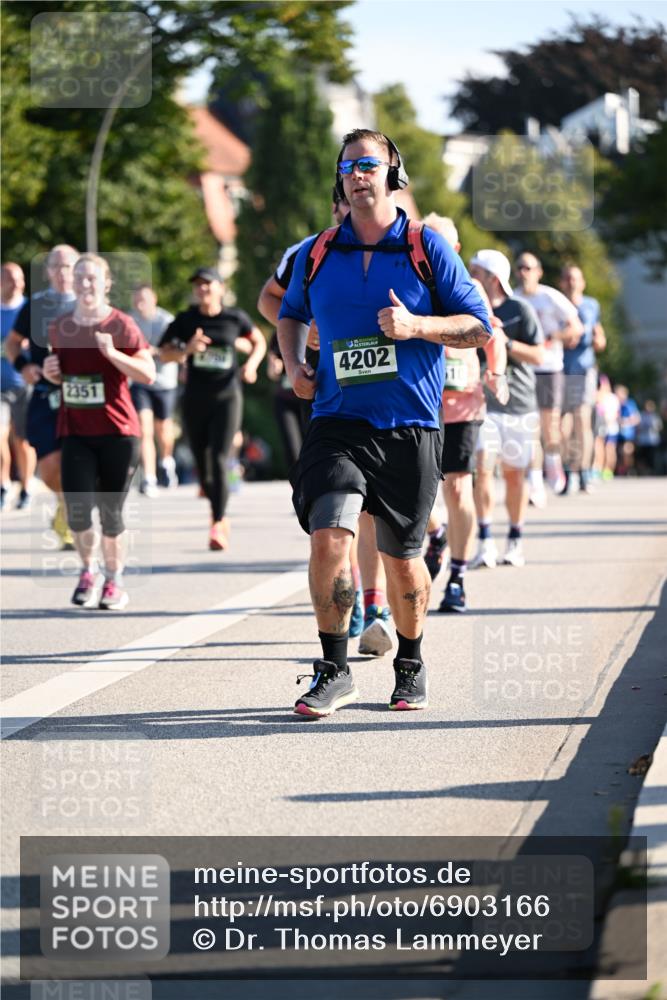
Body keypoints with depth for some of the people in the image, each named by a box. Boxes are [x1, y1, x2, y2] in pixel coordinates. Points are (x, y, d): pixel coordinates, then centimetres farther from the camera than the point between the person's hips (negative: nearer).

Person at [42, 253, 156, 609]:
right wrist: (51, 373, 0)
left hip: (117, 431, -3)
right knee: (77, 505, -11)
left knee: (110, 511, 2)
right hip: (75, 430, 3)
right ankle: (88, 570, 13)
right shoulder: (60, 328, 8)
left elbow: (148, 374, -11)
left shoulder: (121, 325, -5)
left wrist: (113, 353, -23)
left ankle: (114, 580, 20)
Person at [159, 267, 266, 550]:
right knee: (202, 465, 9)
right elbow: (164, 353, 0)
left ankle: (218, 527, -18)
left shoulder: (235, 318, 1)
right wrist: (186, 350, -18)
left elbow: (259, 342, 17)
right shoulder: (185, 320, 2)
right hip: (194, 400, 2)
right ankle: (219, 513, 34)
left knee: (219, 461, -15)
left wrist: (251, 364, -2)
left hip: (226, 398, -2)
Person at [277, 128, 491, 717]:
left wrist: (416, 326, -15)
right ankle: (334, 673, -8)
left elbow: (479, 327, 1)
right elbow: (291, 314, 28)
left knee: (402, 559, 8)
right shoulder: (317, 255, 9)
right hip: (338, 423, 1)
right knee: (330, 537, -19)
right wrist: (294, 365, 9)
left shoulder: (427, 249, 1)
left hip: (409, 430, -1)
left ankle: (411, 664, 31)